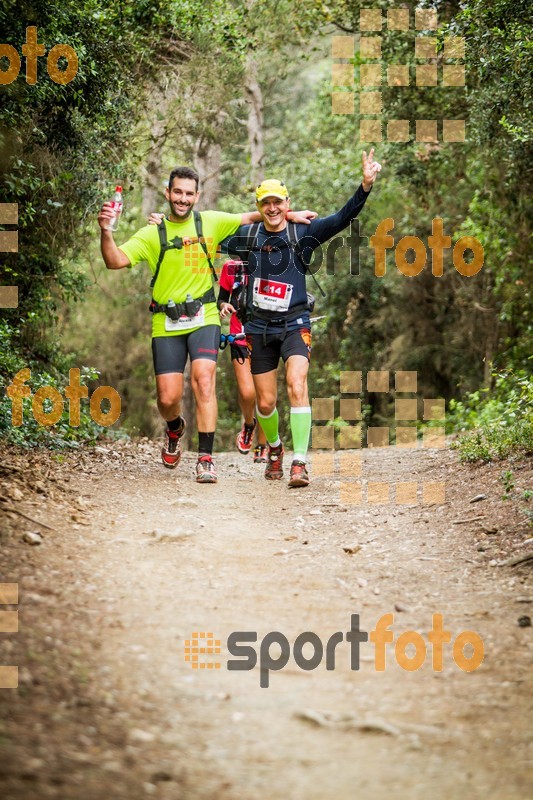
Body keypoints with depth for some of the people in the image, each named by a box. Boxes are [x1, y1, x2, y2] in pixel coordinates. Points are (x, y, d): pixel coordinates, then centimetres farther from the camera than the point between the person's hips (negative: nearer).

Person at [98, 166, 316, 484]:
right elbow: (116, 261, -9)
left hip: (203, 319, 0)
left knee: (204, 380, -20)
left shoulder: (211, 223, 6)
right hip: (166, 325, 0)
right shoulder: (152, 234, 2)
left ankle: (206, 458, -17)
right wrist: (106, 231, -25)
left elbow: (250, 218, 19)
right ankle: (175, 429, 34)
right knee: (168, 398, -3)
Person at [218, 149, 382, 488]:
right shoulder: (247, 237, 0)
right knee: (266, 402, 6)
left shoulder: (303, 234, -4)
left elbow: (342, 219, -17)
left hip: (295, 323, -2)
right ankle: (274, 448, 36)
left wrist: (366, 185, -28)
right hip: (259, 327, 2)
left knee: (297, 386, -23)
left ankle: (299, 463, -23)